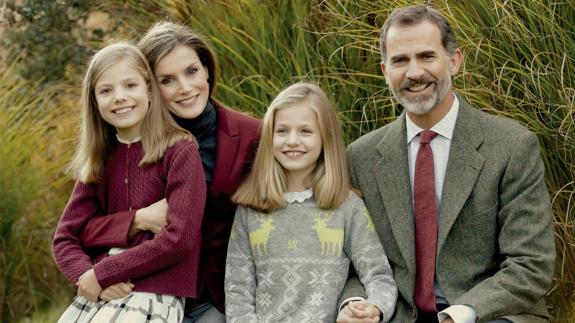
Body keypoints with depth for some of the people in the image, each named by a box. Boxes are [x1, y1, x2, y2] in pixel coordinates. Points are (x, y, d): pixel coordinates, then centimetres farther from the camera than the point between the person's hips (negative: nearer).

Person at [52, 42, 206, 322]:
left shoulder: (180, 150, -6)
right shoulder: (99, 161, 10)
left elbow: (180, 239, -14)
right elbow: (65, 239, 9)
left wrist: (101, 273, -11)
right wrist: (88, 275, -12)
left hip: (154, 295, -5)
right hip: (96, 295, 5)